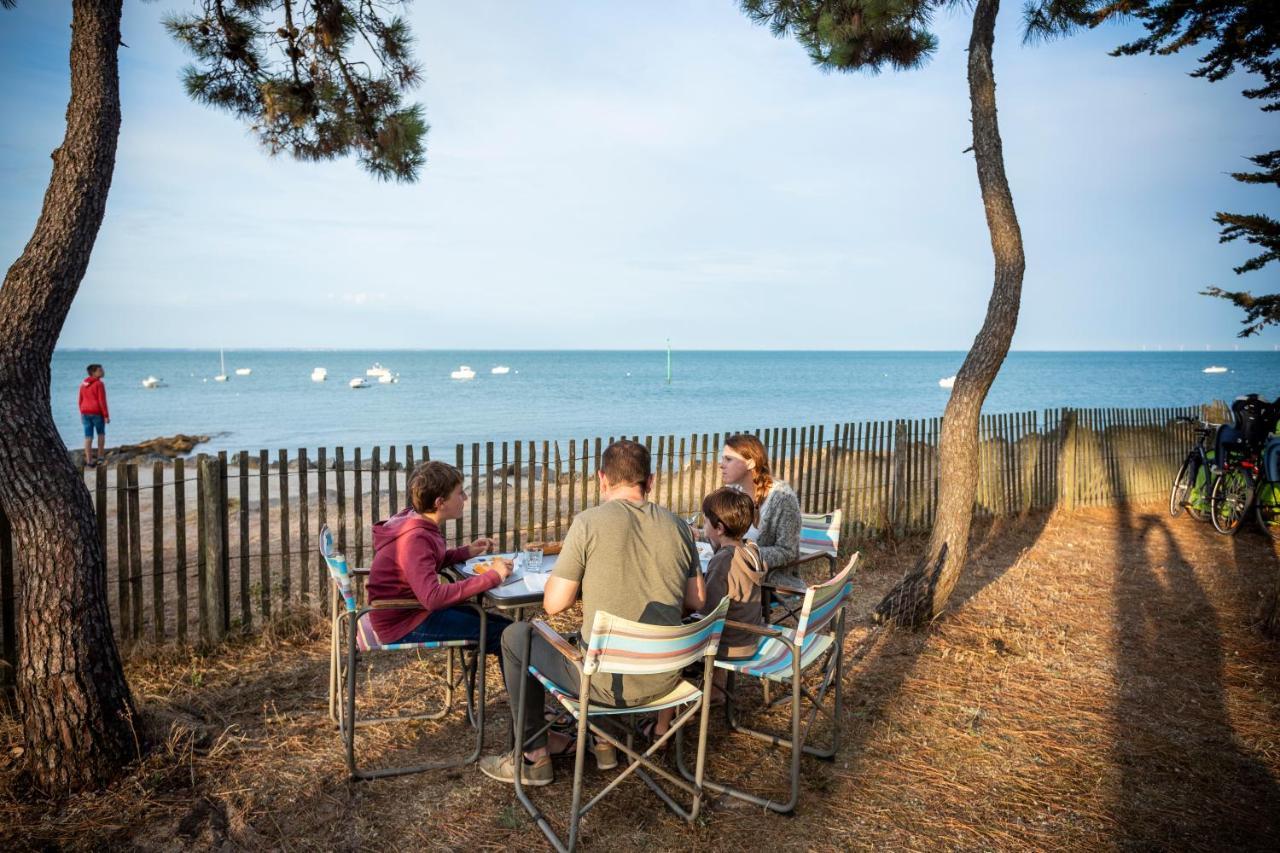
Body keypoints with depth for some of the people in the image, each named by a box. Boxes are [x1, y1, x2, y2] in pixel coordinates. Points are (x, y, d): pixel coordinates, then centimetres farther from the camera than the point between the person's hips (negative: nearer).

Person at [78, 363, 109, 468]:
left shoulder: (83, 384, 10)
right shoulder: (99, 384, -11)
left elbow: (80, 400, 13)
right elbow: (102, 401, -16)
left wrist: (82, 414, 21)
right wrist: (106, 415, -13)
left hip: (86, 412, 5)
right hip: (97, 413, -5)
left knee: (88, 437, 3)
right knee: (101, 433, 16)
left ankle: (89, 461, 0)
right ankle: (100, 456, 18)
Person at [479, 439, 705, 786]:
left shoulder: (589, 523, -14)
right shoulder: (677, 526, 1)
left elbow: (553, 604, -10)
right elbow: (696, 600, 10)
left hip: (609, 682, -6)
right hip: (665, 679, 6)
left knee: (517, 636, 19)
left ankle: (534, 757, 27)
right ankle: (601, 740, 39)